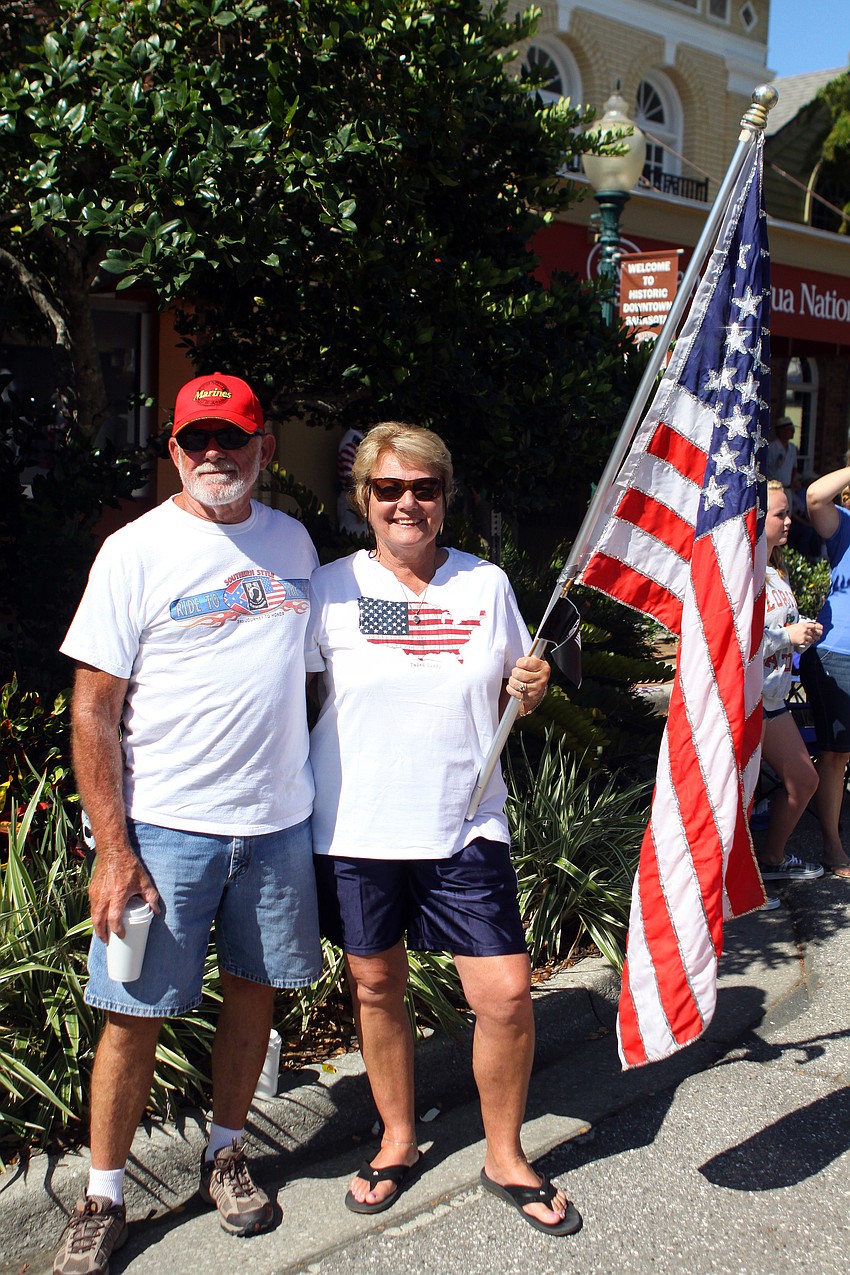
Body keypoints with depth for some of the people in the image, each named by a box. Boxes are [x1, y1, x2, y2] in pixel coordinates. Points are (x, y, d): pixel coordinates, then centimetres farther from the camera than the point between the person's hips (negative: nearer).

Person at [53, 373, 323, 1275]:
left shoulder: (292, 542, 8)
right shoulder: (136, 551, -7)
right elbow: (93, 709, -8)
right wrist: (113, 849, -13)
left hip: (277, 822, 4)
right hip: (165, 826, -4)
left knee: (254, 990, 14)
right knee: (135, 1014, 2)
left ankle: (224, 1152, 35)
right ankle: (102, 1199, 21)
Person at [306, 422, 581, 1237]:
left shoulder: (487, 584, 4)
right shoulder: (330, 589, -2)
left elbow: (508, 695, 15)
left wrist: (531, 689, -7)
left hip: (464, 826, 1)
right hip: (356, 828, -1)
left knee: (507, 994, -2)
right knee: (376, 988, 12)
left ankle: (504, 1156, 22)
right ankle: (397, 1140, 36)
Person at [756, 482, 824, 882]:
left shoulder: (776, 571, 12)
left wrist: (804, 630, 3)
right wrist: (788, 635, -20)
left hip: (772, 697, 10)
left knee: (803, 780, 17)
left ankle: (772, 858, 34)